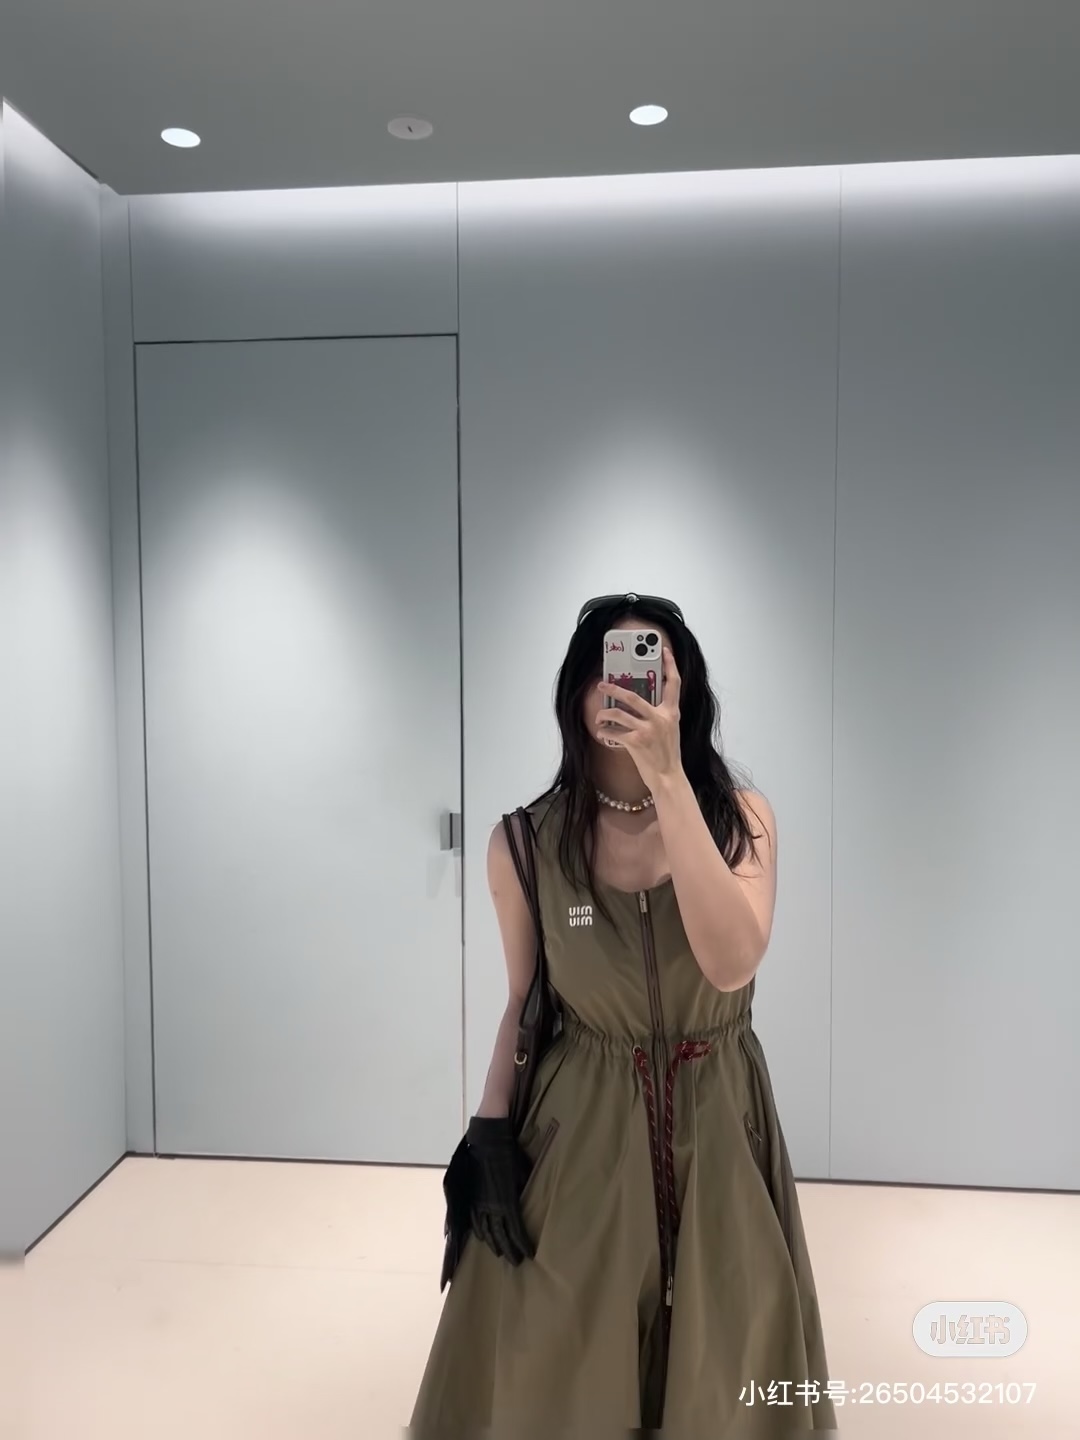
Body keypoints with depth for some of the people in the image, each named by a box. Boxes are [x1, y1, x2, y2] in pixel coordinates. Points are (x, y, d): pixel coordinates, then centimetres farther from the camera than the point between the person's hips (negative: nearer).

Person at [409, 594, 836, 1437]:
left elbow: (732, 964, -28)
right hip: (580, 1128, 0)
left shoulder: (740, 817, -10)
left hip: (718, 1125, 1)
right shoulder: (527, 843, -9)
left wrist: (667, 778, -31)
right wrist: (491, 1130, -5)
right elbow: (524, 1002, 3)